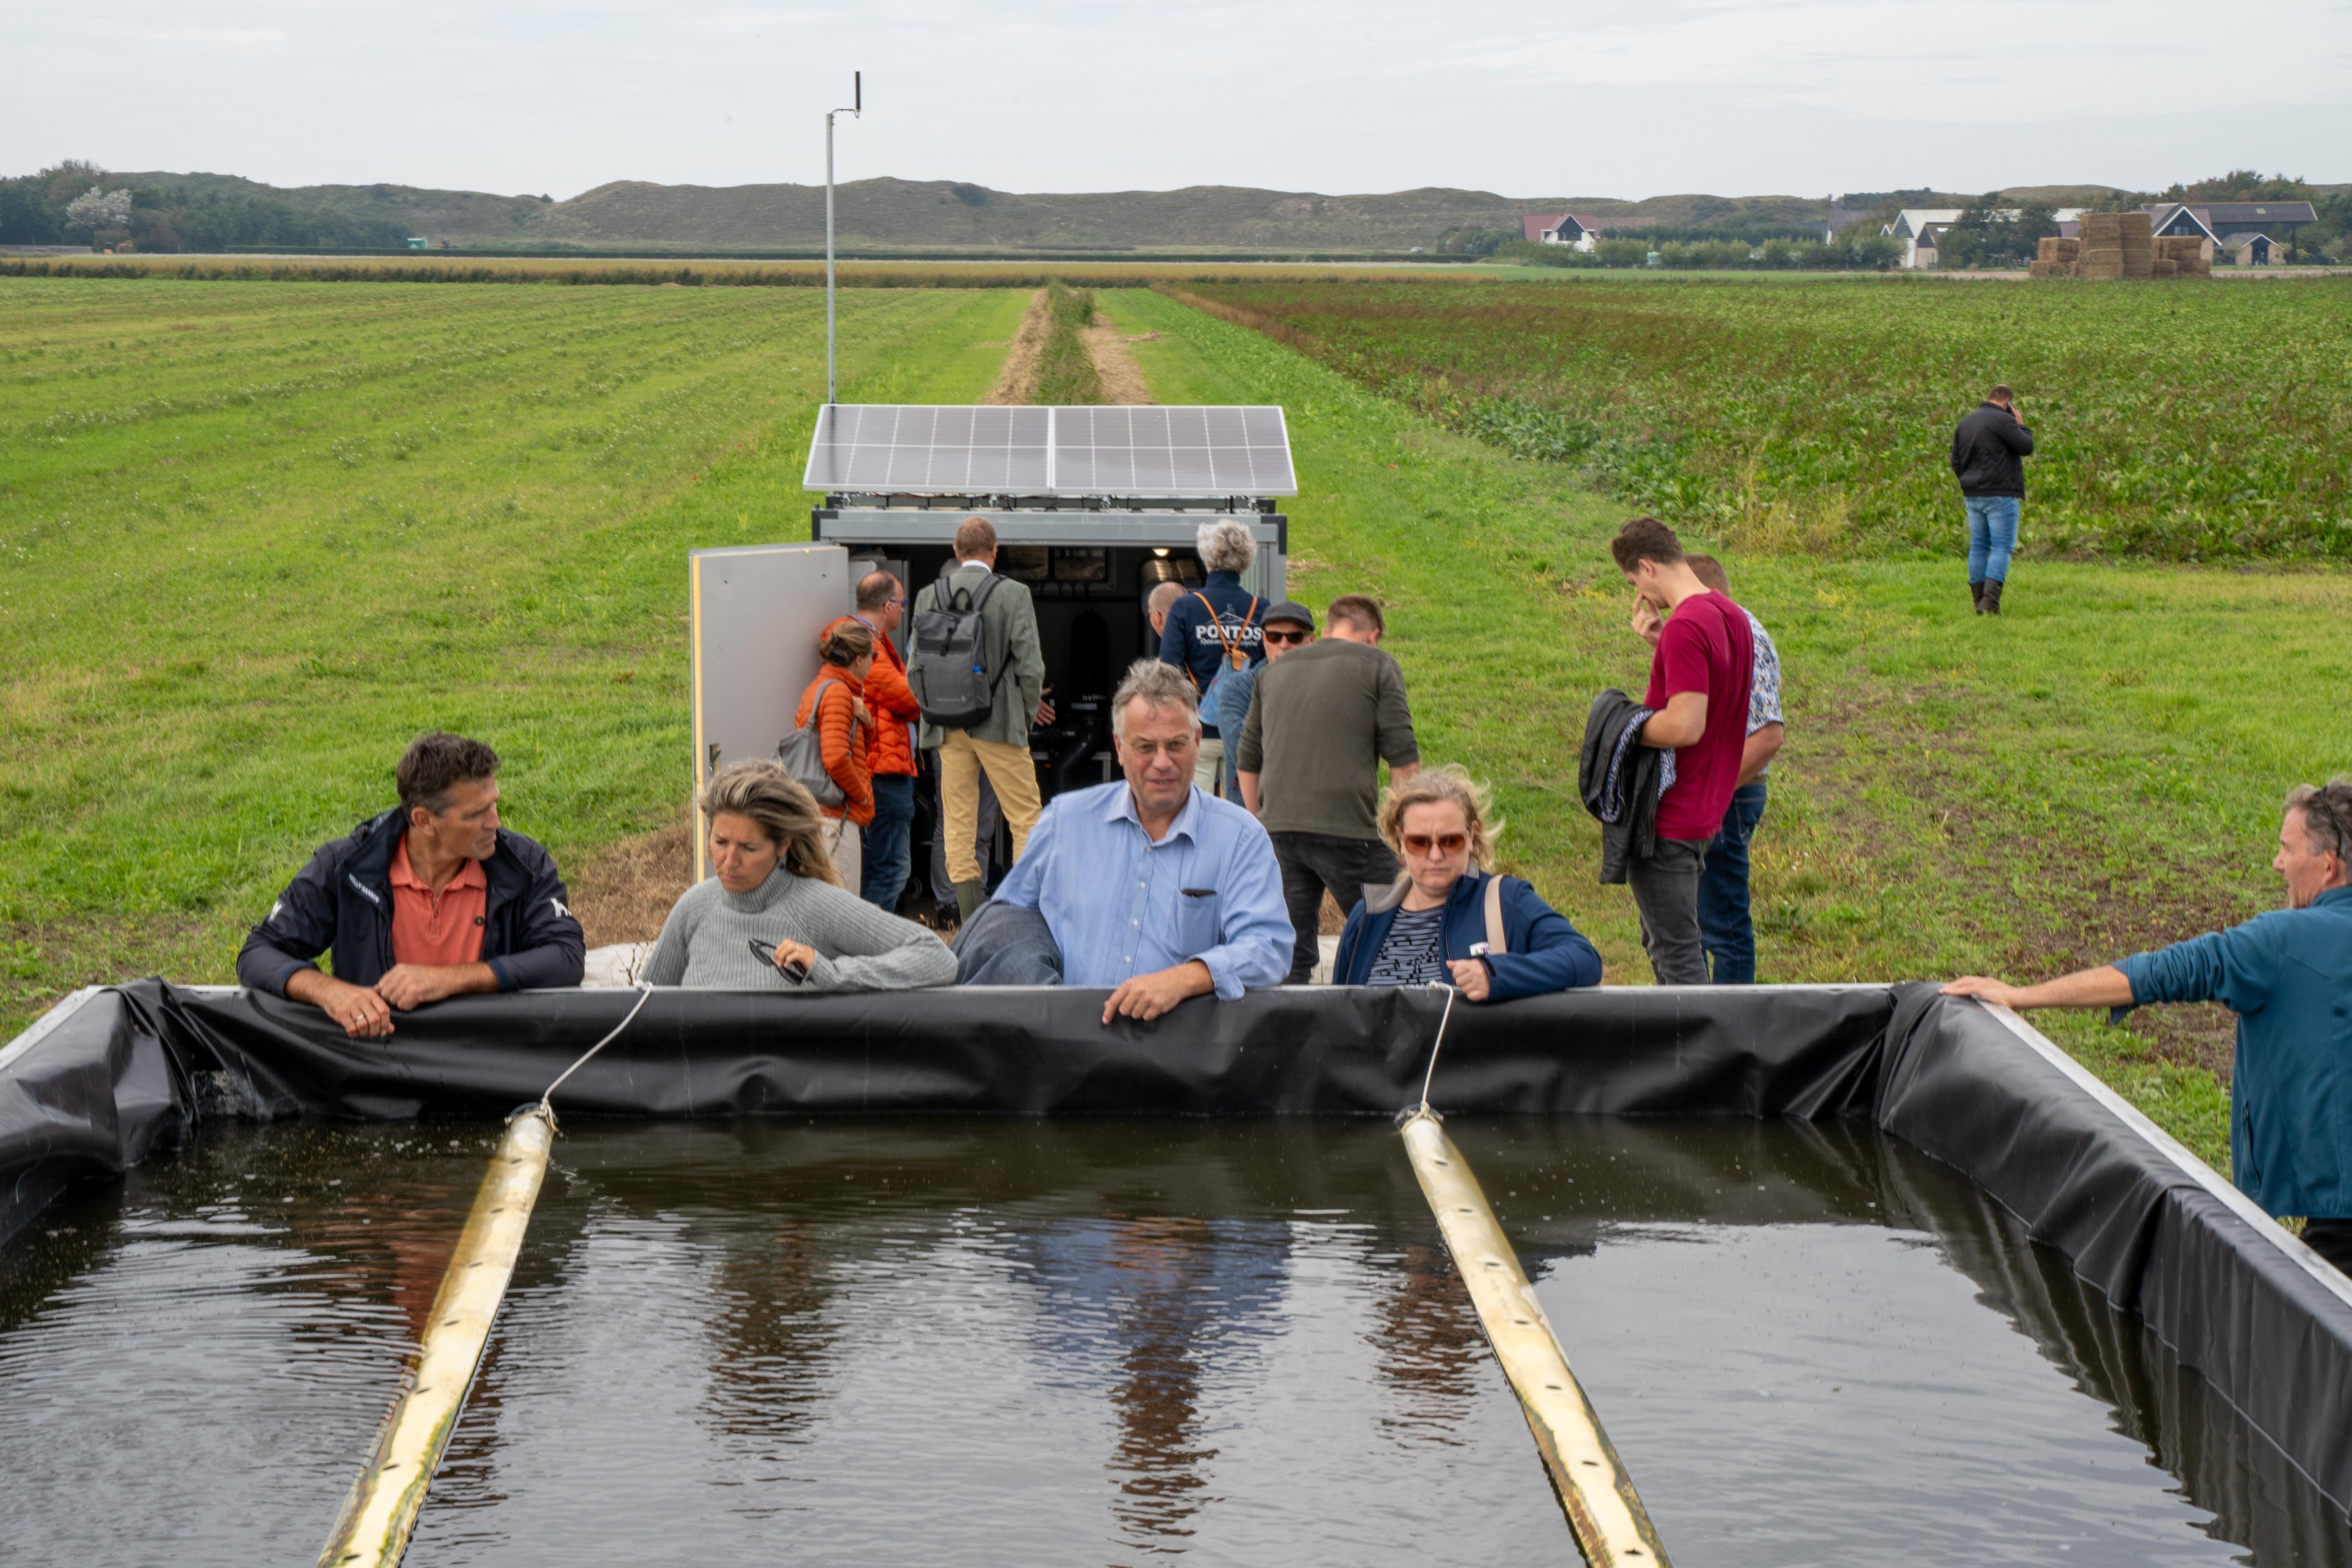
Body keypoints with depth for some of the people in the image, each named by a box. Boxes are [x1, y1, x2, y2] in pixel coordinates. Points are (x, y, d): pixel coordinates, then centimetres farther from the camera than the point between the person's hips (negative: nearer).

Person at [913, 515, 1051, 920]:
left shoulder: (929, 596, 2)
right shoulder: (1014, 594, -8)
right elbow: (1030, 666, -10)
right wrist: (1028, 713, 6)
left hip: (949, 729, 4)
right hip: (999, 723, -3)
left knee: (958, 824, 8)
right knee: (1026, 818, 4)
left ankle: (972, 919, 6)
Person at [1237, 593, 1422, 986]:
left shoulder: (1274, 671, 19)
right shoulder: (1377, 665, 4)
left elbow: (1249, 761, 22)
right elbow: (1403, 758, -2)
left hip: (1277, 829, 5)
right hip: (1348, 829, -5)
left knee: (1291, 954, 7)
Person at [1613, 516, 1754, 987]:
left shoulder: (1685, 626, -21)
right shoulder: (1731, 616, 9)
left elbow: (1685, 726, -27)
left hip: (1668, 818, -10)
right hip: (1707, 810, 10)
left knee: (1676, 952, -3)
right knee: (1662, 940, 20)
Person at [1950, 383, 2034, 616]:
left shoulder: (1965, 423, 15)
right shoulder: (2003, 420, -10)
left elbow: (1956, 462, 19)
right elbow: (2027, 447, -13)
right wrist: (2021, 425, 3)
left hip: (1972, 495, 7)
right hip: (2000, 495, -7)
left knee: (1978, 546, 11)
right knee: (2002, 546, -6)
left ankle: (1979, 600, 11)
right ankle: (1991, 598, -18)